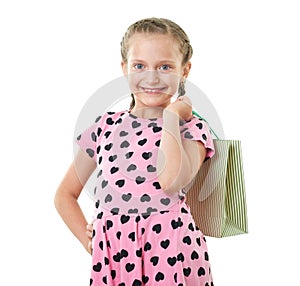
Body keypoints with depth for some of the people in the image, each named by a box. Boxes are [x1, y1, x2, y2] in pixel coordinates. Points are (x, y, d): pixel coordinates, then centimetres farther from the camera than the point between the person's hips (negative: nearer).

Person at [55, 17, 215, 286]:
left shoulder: (191, 128, -1)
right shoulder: (106, 125, 8)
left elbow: (171, 180, -22)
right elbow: (65, 194, 14)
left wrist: (172, 115, -12)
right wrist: (88, 241, 1)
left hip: (169, 251, -2)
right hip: (112, 255, 3)